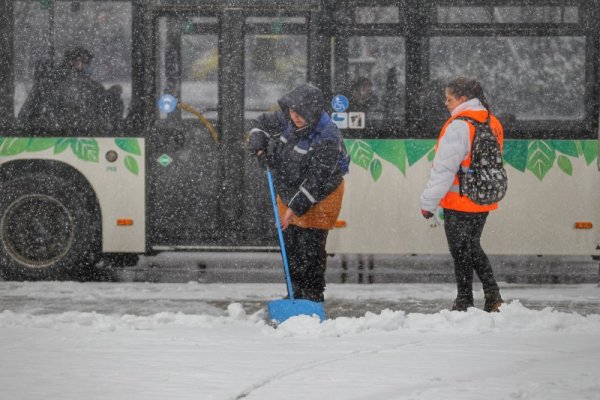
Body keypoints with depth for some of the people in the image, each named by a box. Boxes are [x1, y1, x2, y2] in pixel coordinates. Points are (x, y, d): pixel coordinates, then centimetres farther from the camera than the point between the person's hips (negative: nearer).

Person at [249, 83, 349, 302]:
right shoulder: (285, 119, -9)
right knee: (289, 247, 14)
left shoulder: (327, 138, -30)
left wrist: (296, 207, -29)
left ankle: (312, 299, 2)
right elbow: (260, 124, 11)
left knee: (310, 250, -8)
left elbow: (316, 181, -29)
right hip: (288, 192, 7)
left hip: (320, 197, -7)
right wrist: (259, 148, -9)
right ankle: (295, 295, 26)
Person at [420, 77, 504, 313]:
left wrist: (428, 202, -13)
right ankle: (492, 296, 13)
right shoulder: (492, 123, 7)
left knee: (461, 252, 4)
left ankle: (464, 303, 9)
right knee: (472, 247, 21)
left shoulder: (459, 126, -18)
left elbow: (444, 169, -19)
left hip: (460, 202, -8)